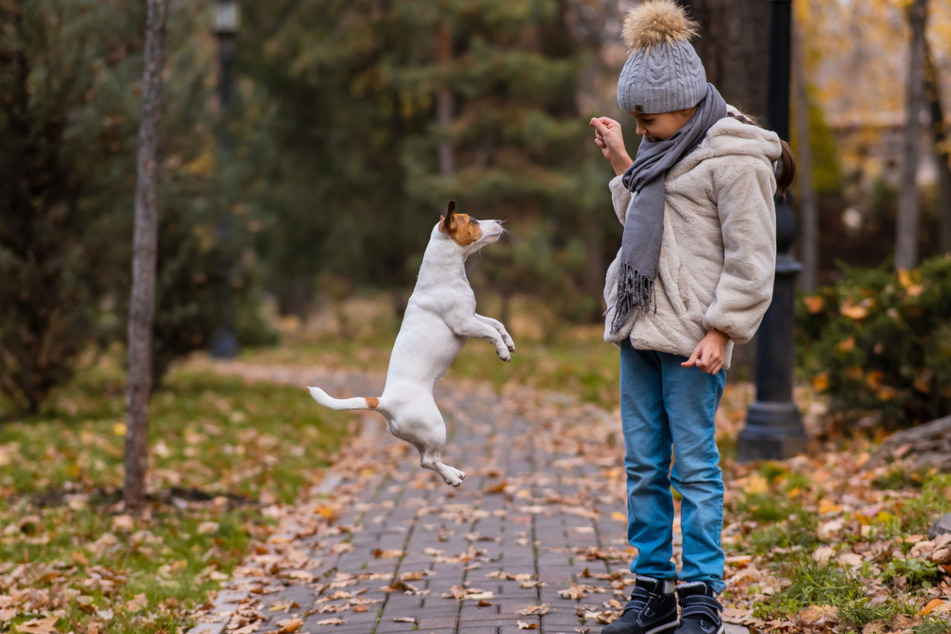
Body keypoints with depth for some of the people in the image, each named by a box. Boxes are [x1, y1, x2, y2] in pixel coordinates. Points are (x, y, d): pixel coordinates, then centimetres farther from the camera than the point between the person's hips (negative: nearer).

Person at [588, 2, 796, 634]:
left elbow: (750, 259, -13)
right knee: (643, 465, 9)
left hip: (692, 335, -8)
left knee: (694, 463, -4)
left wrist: (721, 331, -17)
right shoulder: (671, 148, 16)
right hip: (640, 326, 8)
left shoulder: (733, 157, -11)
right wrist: (621, 163, 21)